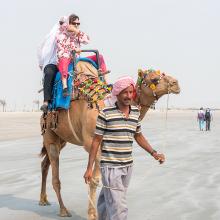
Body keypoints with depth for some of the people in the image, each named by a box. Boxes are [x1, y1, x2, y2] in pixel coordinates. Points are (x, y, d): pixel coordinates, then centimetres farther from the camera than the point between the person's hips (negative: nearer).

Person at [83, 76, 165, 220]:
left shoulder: (136, 112, 7)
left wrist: (154, 153, 9)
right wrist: (89, 168, -7)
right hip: (110, 167, -5)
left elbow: (139, 136, 20)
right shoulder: (106, 114, -10)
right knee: (119, 208, -10)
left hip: (128, 166, 5)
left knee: (108, 200, 18)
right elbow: (96, 141, -6)